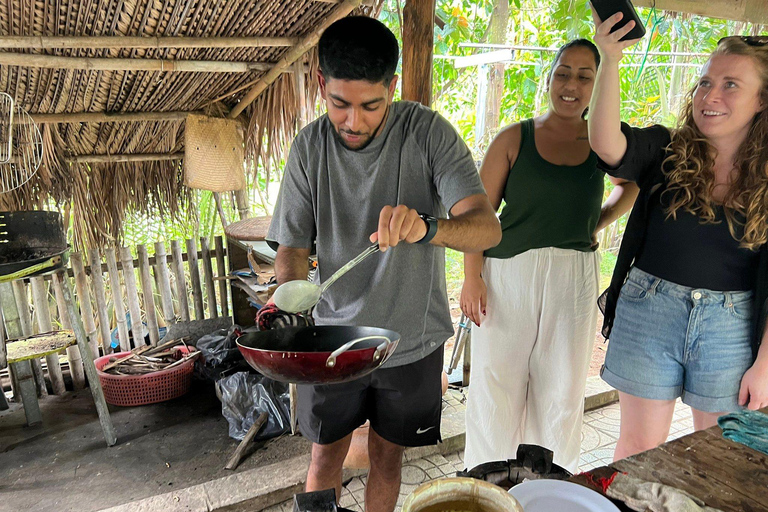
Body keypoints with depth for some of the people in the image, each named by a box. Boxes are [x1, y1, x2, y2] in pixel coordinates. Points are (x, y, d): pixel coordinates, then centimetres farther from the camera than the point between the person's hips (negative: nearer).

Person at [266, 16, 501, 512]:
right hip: (334, 337, 1)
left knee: (387, 456, 18)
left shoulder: (429, 132, -15)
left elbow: (488, 226, -25)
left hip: (411, 339, -1)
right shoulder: (310, 146, -8)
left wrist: (425, 227, -45)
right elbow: (294, 246, -4)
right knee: (326, 457, 16)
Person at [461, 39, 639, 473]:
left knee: (563, 389, 13)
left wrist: (600, 221, 9)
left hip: (574, 279, 3)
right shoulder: (515, 139, -1)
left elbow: (636, 184, 25)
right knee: (496, 384, 4)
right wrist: (472, 277, -12)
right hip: (509, 274, -2)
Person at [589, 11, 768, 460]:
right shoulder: (665, 152, -2)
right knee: (639, 445, 11)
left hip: (731, 328, 1)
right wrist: (611, 58, -31)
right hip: (648, 313, -1)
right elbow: (606, 143, -24)